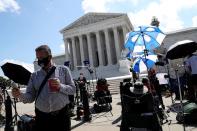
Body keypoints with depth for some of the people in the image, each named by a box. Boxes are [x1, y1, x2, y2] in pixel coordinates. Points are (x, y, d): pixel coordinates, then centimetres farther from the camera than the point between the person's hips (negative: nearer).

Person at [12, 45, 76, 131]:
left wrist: (60, 86, -17)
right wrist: (20, 95, -15)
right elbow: (30, 97, 4)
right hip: (41, 117, 2)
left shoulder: (63, 70, 1)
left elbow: (73, 89, -1)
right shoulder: (35, 75, 6)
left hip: (61, 115, -1)